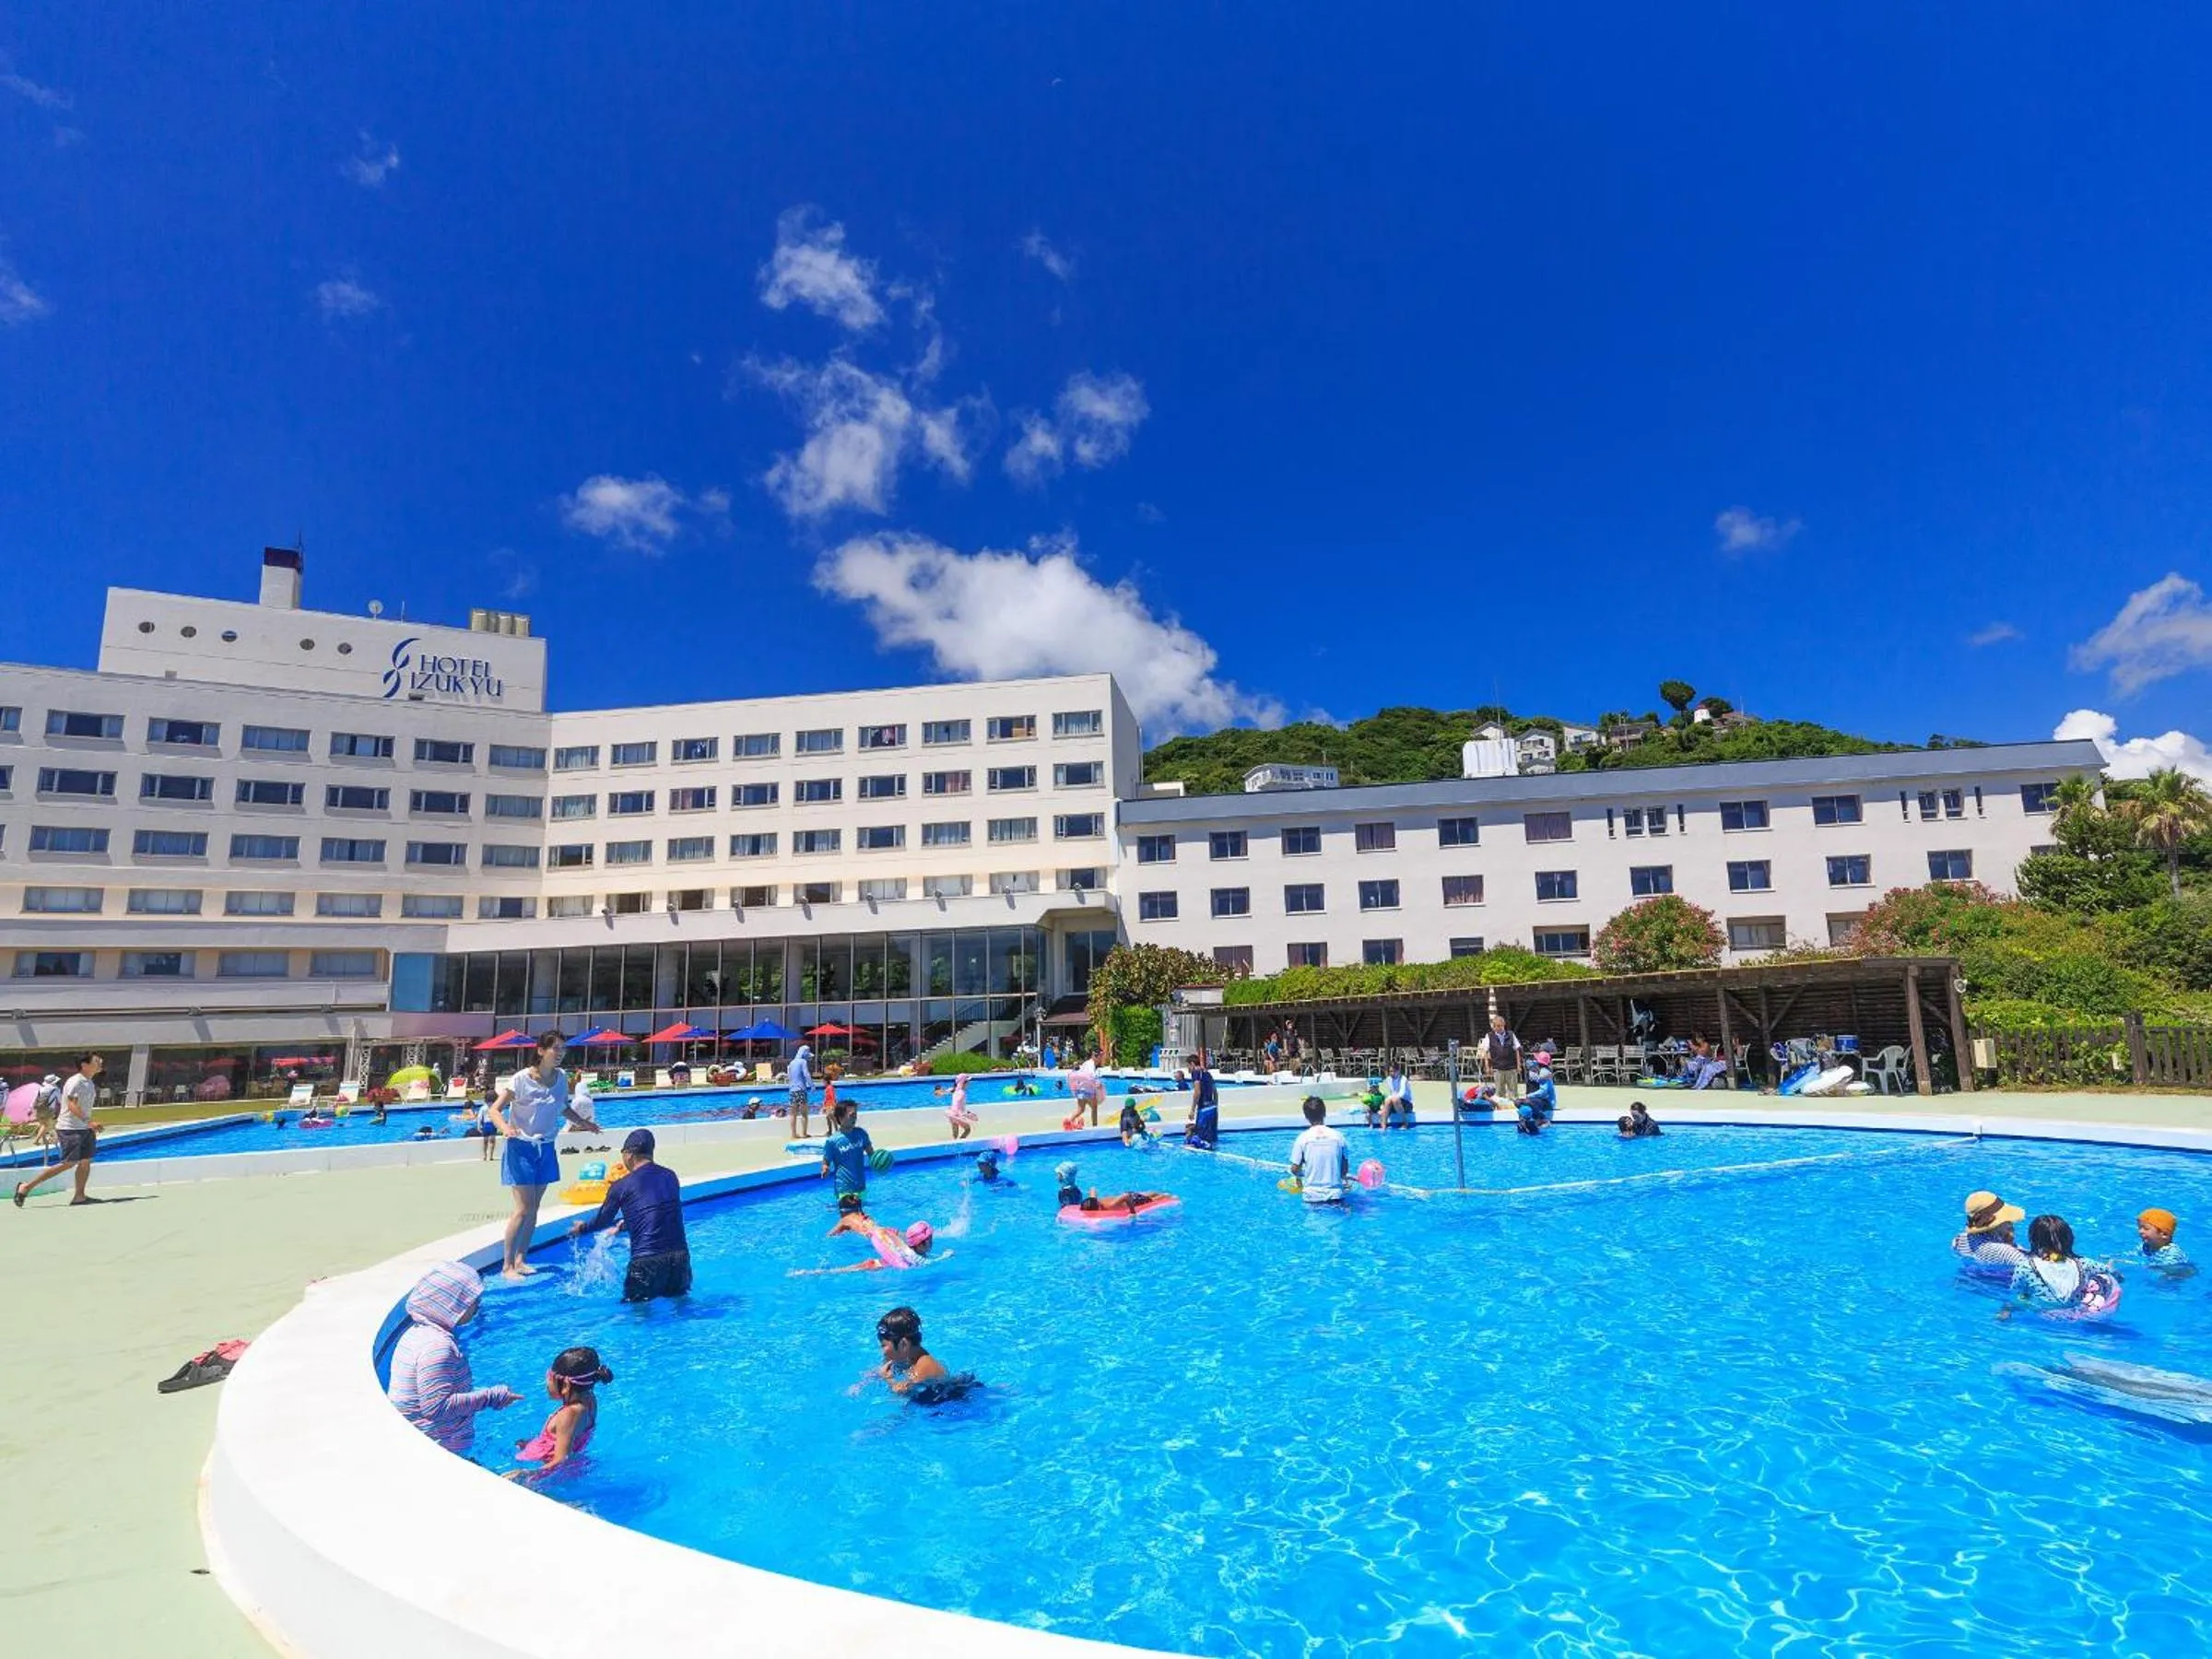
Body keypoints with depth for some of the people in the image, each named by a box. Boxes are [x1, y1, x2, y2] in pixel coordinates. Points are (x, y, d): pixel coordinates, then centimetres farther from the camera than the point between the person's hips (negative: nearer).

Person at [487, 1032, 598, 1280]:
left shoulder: (562, 1078, -1)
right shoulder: (521, 1079, -17)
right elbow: (495, 1109, -16)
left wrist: (583, 1122, 0)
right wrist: (505, 1128, -35)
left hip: (546, 1148, 5)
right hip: (521, 1147, -5)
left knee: (534, 1208, 10)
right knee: (524, 1209, -8)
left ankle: (521, 1260, 22)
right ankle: (507, 1266, 3)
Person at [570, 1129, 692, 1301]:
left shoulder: (621, 1186, -3)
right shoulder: (670, 1177, 10)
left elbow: (603, 1220, 12)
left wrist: (582, 1227, 34)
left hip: (647, 1261, -4)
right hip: (680, 1255, 4)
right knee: (679, 1297, 25)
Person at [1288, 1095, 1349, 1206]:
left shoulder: (1303, 1138, -6)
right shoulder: (1338, 1136, -1)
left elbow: (1295, 1169, -3)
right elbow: (1344, 1168, 7)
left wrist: (1299, 1176, 19)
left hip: (1312, 1196, -1)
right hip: (1335, 1195, 1)